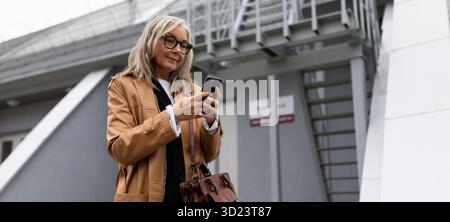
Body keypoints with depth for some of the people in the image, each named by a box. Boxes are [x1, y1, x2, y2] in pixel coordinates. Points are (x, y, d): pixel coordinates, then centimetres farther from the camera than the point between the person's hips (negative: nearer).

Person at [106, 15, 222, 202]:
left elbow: (208, 155, 7)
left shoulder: (192, 91, 9)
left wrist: (211, 120, -12)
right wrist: (172, 115, -21)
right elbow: (120, 149, -12)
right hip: (145, 195, -3)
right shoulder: (124, 85, 1)